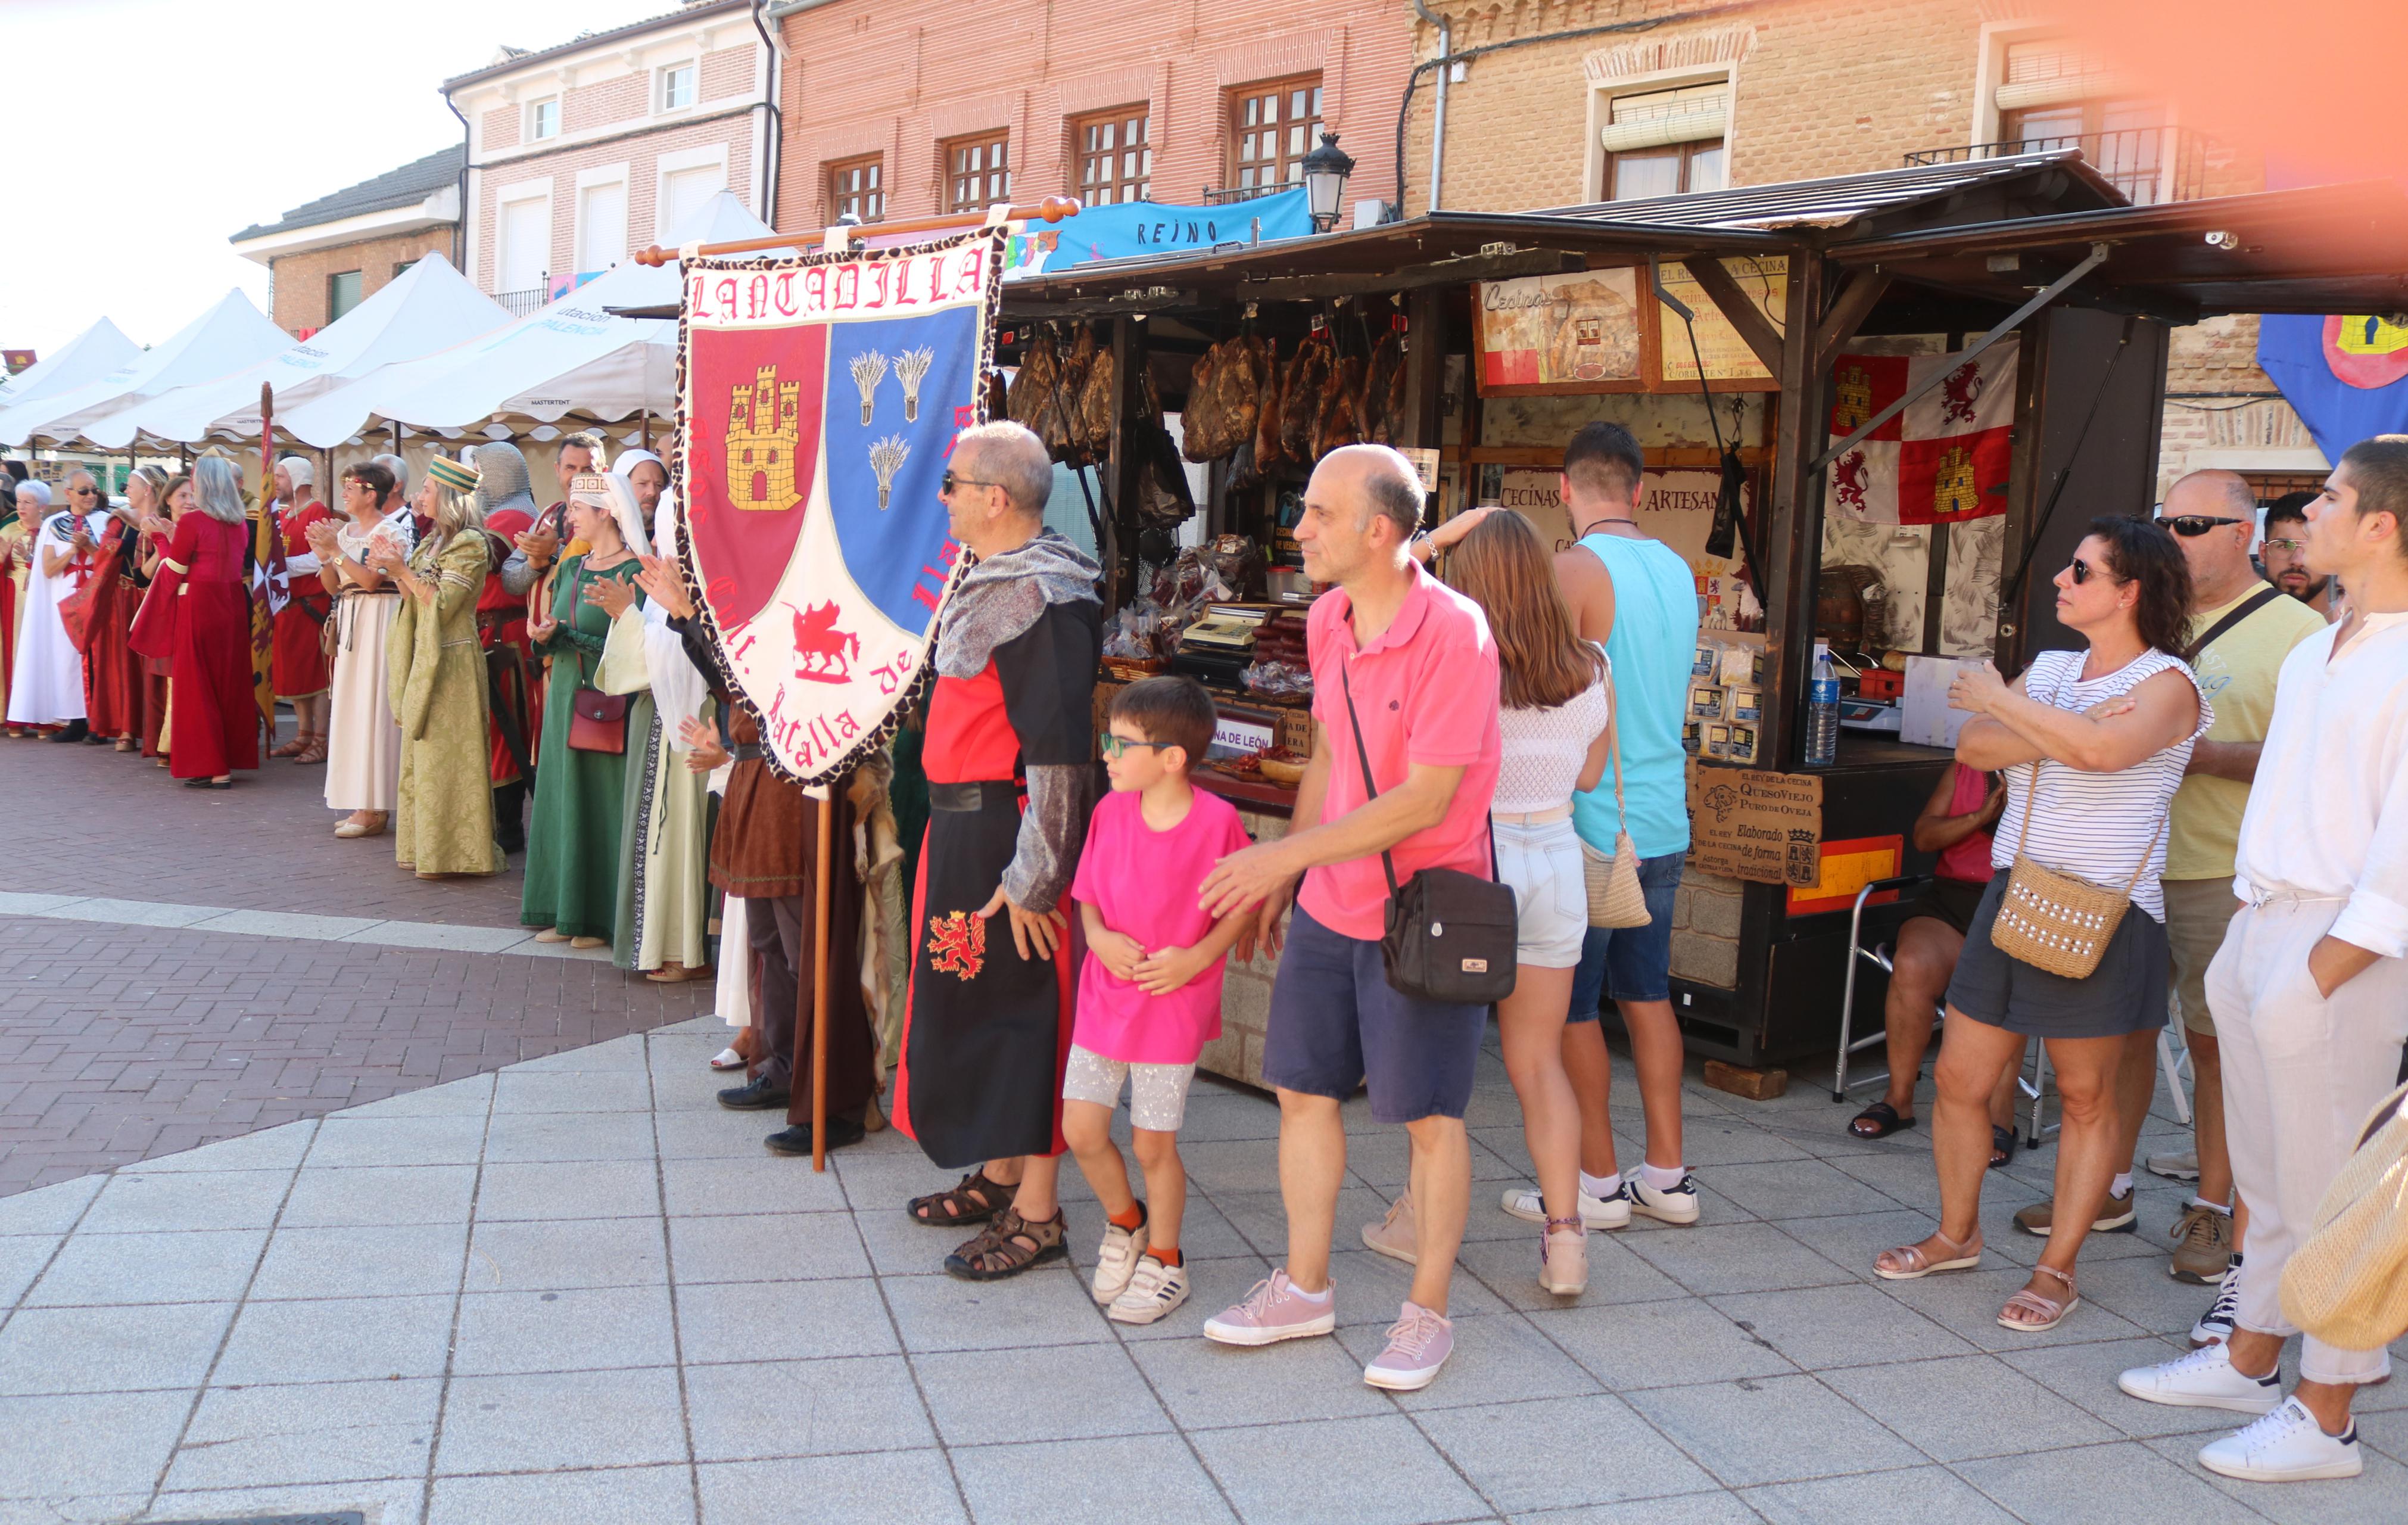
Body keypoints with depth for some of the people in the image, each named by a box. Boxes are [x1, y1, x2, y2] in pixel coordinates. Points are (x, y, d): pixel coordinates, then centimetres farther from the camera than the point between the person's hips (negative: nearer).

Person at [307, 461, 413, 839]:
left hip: (379, 622, -8)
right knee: (351, 707, 8)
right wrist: (325, 556, -3)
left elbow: (370, 579, -19)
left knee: (373, 708, -8)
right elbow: (333, 586, 13)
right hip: (351, 623, 8)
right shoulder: (346, 531, 15)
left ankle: (375, 809, -4)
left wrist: (335, 550, -17)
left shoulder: (393, 531, -9)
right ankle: (362, 803, 13)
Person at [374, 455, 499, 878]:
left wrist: (403, 571, -14)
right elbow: (418, 598, 15)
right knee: (423, 755, 11)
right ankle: (428, 848, 17)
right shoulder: (434, 542, 15)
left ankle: (451, 852, 0)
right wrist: (392, 572, 2)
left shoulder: (469, 544, -11)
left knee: (445, 756, -5)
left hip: (450, 661, -9)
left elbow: (443, 603, -17)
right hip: (424, 658, 9)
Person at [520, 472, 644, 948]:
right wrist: (545, 636, -4)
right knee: (563, 801, 10)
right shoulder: (570, 569, 13)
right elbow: (556, 642, 16)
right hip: (565, 699, 8)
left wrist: (620, 612, -30)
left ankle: (602, 917, 6)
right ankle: (565, 912, 18)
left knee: (605, 800, -3)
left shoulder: (634, 572, -10)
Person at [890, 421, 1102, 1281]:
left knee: (1021, 1009, -2)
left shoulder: (1041, 602, -20)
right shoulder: (993, 584, 13)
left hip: (1005, 833, -10)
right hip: (965, 825, 10)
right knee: (973, 1001, 17)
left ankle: (1036, 1214, 8)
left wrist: (1031, 879, -23)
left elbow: (1058, 751, -24)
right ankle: (998, 1174, 32)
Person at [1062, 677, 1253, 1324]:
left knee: (1153, 1143, 3)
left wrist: (1197, 957, -16)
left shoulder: (1217, 820, -14)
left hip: (1175, 1003, -4)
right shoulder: (1111, 812, 0)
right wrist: (1099, 936, -10)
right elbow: (1087, 896, 10)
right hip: (1104, 996, 5)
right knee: (1081, 1129, 3)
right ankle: (1125, 1225, 31)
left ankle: (1164, 1261, 25)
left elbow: (1245, 904, -4)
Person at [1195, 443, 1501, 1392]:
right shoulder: (1328, 619, 4)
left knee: (1429, 1117, 5)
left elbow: (1425, 799, -23)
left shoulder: (1452, 631, -21)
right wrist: (1283, 876, 18)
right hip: (1329, 907, 8)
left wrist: (1288, 853, -21)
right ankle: (1304, 1288, 29)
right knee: (1303, 1091, 13)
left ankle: (1426, 1314, 20)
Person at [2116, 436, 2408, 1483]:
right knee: (2267, 1173, 18)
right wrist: (2243, 946, 16)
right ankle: (2251, 1359, 32)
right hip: (2258, 924, 9)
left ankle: (2324, 1418, 12)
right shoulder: (2315, 655, 14)